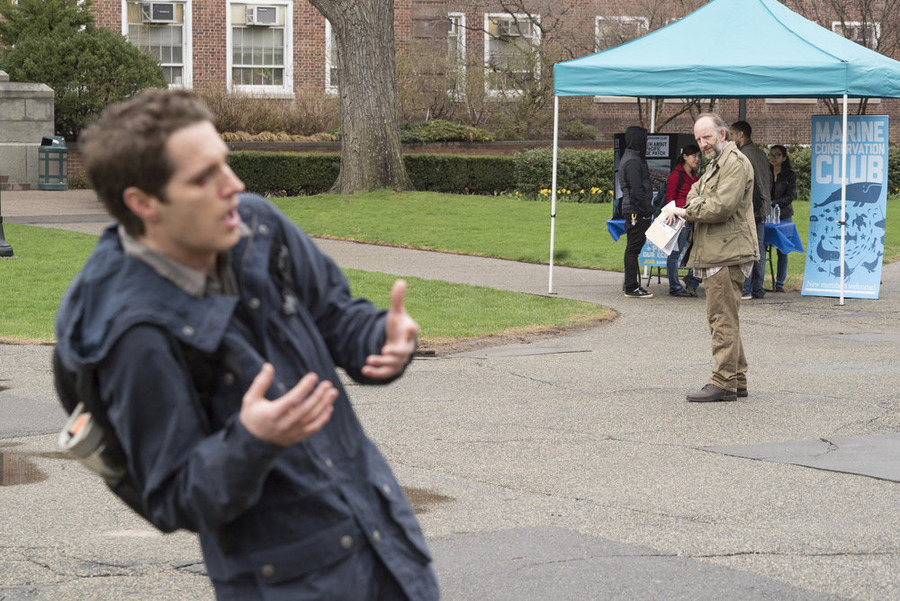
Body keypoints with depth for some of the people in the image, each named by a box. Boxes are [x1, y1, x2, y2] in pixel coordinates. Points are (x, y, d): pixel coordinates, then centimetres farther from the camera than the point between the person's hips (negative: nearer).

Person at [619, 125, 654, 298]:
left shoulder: (631, 159, 18)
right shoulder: (632, 161, -15)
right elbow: (636, 190, -20)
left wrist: (647, 211, 18)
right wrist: (646, 212, -17)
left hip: (632, 211, 11)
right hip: (636, 211, -11)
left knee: (633, 248, 14)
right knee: (633, 248, -7)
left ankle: (630, 284, 19)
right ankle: (632, 288, -6)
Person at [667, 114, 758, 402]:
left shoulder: (735, 163, -11)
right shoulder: (714, 164, 23)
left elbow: (722, 206, -21)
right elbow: (697, 191, 33)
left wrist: (687, 212, -9)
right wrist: (696, 200, 8)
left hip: (727, 254, -11)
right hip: (715, 254, 11)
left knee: (723, 318, -11)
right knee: (723, 319, 13)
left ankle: (723, 383, -12)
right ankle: (737, 380, 18)